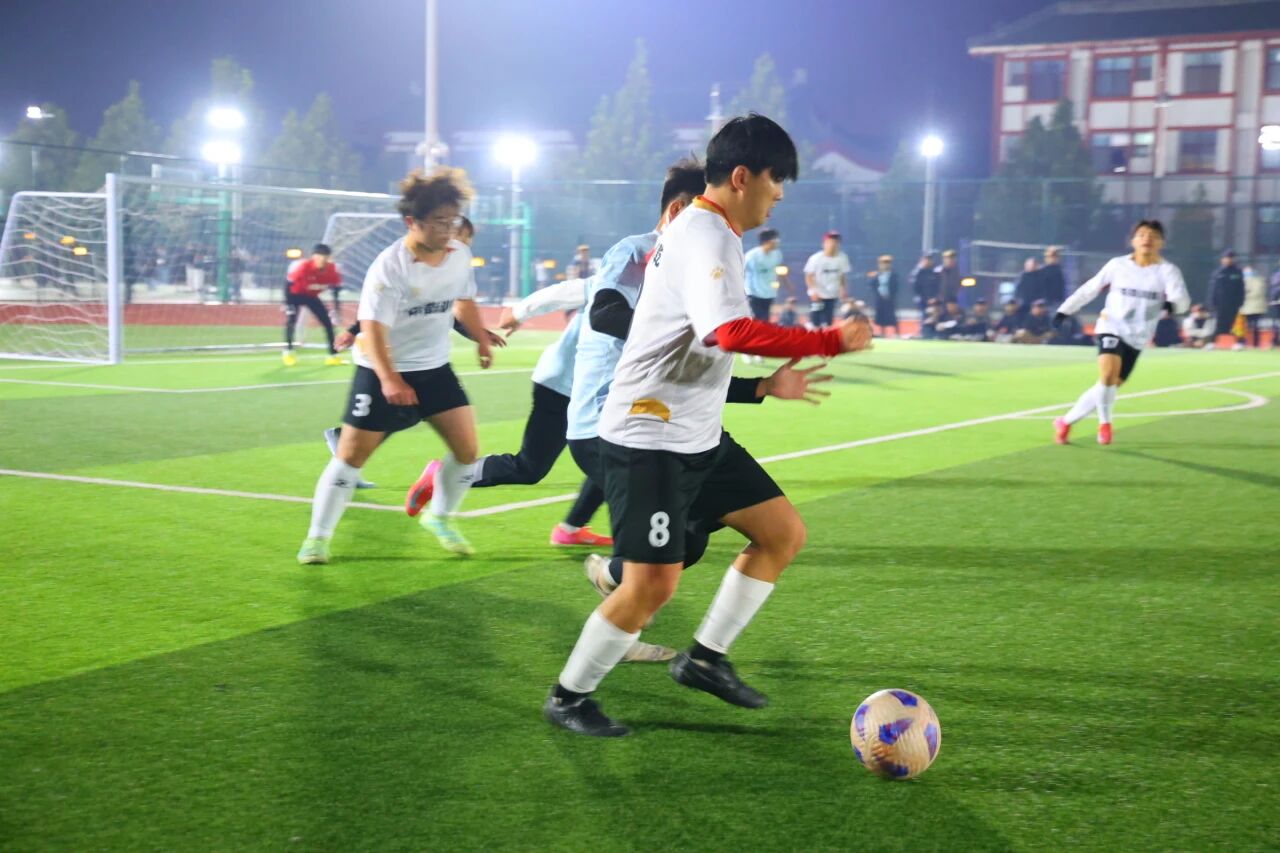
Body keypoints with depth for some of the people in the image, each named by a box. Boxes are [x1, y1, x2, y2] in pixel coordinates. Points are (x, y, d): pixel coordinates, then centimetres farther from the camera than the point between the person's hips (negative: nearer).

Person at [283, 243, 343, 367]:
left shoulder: (332, 270, -21)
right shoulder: (303, 267, -34)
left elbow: (335, 290, -8)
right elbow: (289, 285, -25)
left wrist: (335, 310, -10)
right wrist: (287, 304, -29)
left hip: (312, 296, 4)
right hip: (296, 294, -4)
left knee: (328, 322, -4)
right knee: (291, 320, -21)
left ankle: (333, 355, 1)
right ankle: (288, 353, -6)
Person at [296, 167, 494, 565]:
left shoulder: (460, 254, -4)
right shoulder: (389, 266, -24)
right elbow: (373, 328, -31)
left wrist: (481, 340, 22)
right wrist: (389, 379, -42)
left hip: (435, 367, 6)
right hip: (382, 372, -5)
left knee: (468, 448, 0)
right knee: (352, 454, -4)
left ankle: (440, 517, 24)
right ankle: (317, 537, 10)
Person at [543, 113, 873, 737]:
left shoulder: (701, 230, 13)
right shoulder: (705, 237, -19)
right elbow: (732, 332, -36)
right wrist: (829, 343, -31)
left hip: (698, 436, 11)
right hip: (648, 438, -10)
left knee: (783, 533, 10)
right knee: (653, 584, -11)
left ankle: (705, 659, 18)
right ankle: (567, 697, 9)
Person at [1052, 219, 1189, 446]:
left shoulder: (1168, 271, -8)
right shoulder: (1117, 265, -4)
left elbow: (1182, 300, -22)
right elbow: (1089, 289, 7)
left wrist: (1172, 304, -45)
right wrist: (1064, 310, 6)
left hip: (1137, 337, 2)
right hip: (1112, 327, -2)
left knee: (1109, 386, 6)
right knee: (1108, 375, -27)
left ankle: (1066, 421, 22)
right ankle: (1104, 423, -5)